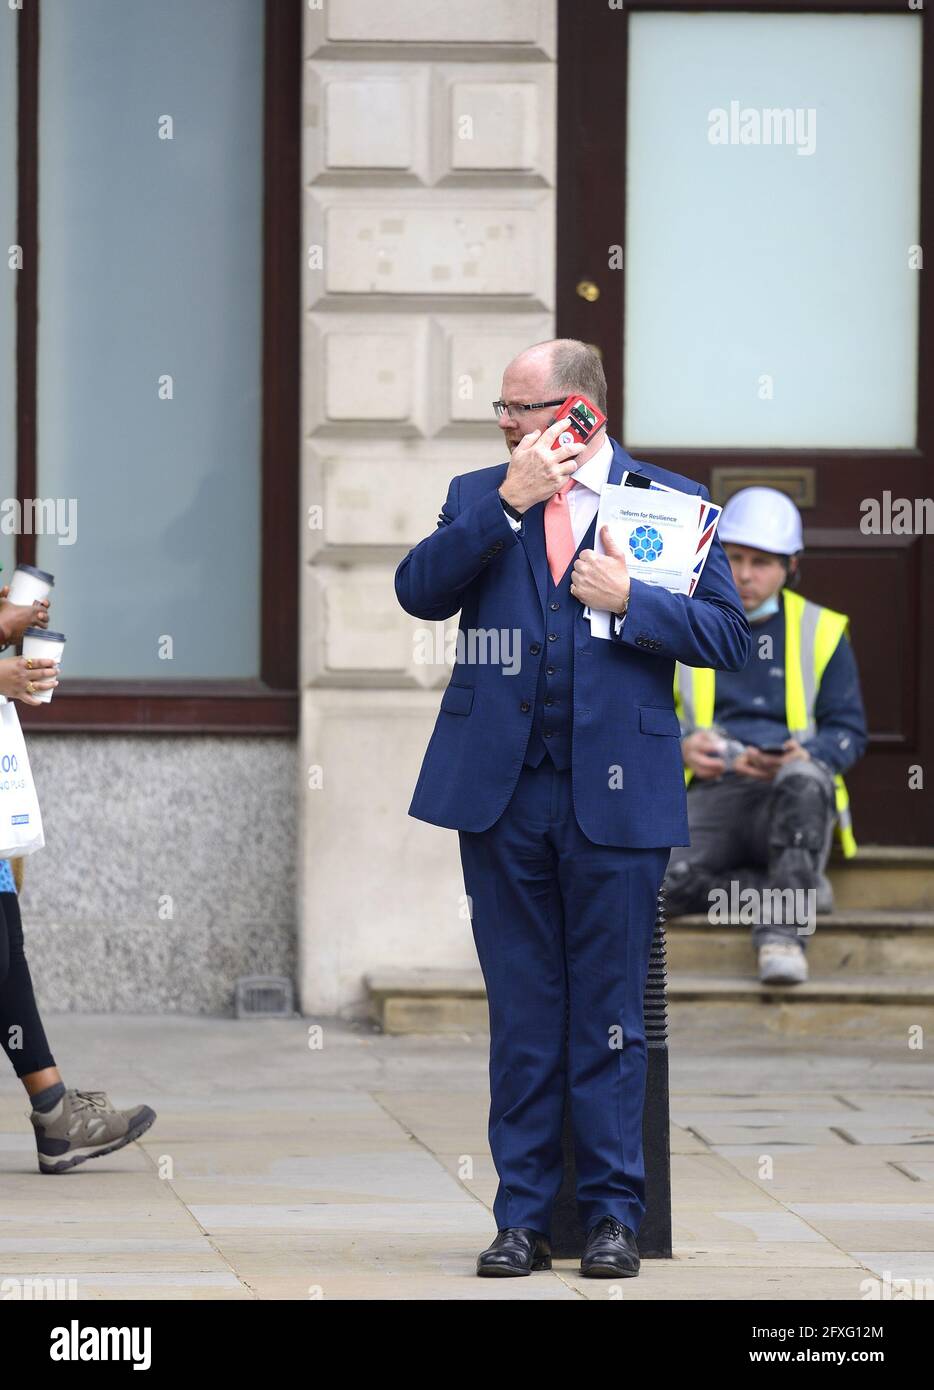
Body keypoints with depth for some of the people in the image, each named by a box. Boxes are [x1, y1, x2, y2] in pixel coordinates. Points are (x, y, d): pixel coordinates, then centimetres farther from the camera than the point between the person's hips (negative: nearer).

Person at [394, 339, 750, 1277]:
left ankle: (613, 1213, 9)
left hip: (615, 796, -2)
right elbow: (418, 592, -5)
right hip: (502, 789, 2)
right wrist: (508, 501, -11)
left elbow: (728, 636, 1)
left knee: (609, 1013, 2)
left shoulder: (668, 500, 4)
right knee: (520, 1014, 6)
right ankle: (523, 1216, 11)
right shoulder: (478, 497, 11)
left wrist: (631, 600, -12)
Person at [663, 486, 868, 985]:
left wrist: (805, 756, -13)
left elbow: (848, 731, 11)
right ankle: (801, 892, -20)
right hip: (710, 792, 0)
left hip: (795, 792, 0)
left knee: (804, 780, -42)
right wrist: (681, 748, -9)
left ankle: (782, 934, -42)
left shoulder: (820, 632, 13)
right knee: (666, 883, -35)